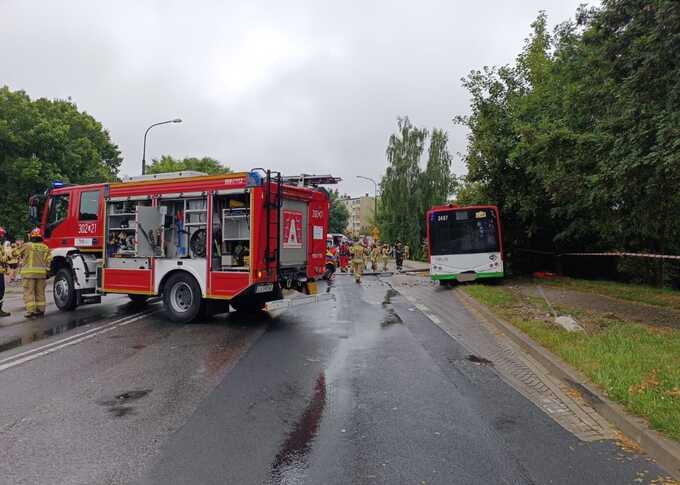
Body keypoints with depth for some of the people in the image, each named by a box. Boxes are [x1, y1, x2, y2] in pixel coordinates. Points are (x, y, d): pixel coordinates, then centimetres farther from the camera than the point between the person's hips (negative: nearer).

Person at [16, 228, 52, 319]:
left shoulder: (26, 246, -6)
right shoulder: (45, 248, 5)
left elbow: (20, 255, 8)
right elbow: (49, 260, 3)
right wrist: (47, 271, 11)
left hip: (29, 272, -4)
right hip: (41, 272, 4)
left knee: (29, 293, 0)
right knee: (40, 292, 13)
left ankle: (30, 311, -5)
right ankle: (40, 309, 16)